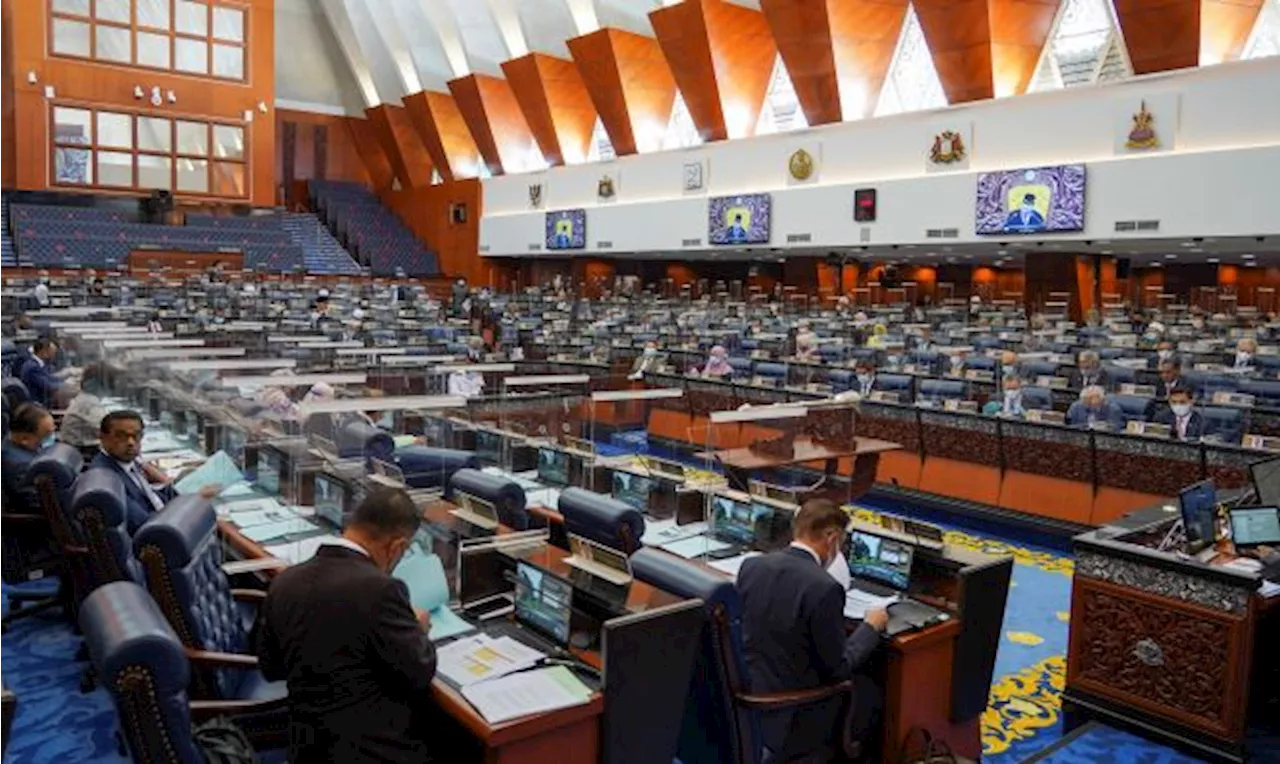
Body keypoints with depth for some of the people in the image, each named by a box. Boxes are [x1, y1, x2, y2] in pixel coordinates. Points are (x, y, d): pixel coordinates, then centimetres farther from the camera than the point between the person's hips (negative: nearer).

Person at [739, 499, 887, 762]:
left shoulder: (750, 565, -4)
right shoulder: (824, 588, -23)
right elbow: (839, 667, -13)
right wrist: (870, 626, 3)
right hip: (787, 716, -6)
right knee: (869, 690, 18)